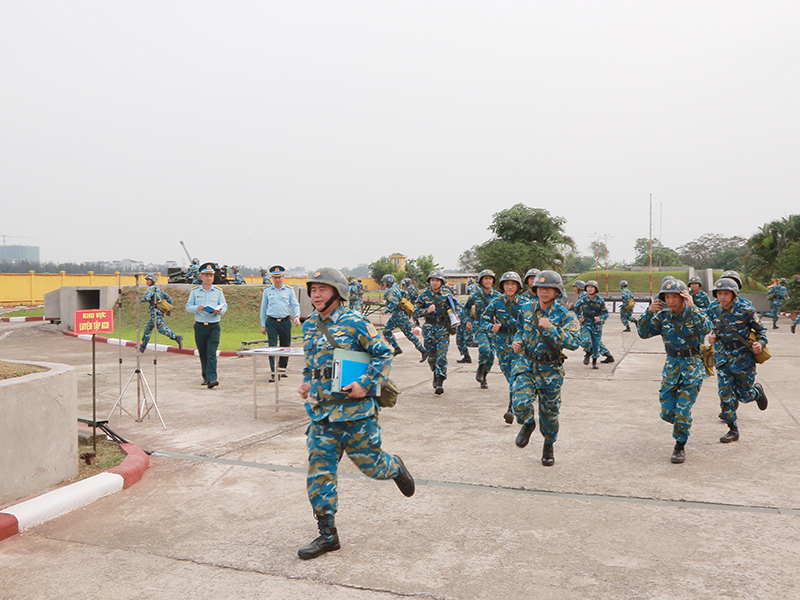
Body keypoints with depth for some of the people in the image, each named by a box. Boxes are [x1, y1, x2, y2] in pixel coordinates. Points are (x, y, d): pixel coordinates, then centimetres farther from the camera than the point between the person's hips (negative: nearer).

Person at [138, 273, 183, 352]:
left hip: (156, 312, -10)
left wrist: (141, 299, 2)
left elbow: (146, 298, -22)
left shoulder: (151, 288, -6)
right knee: (147, 327, 18)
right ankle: (143, 346, 26)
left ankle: (177, 338, -25)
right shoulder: (159, 289, 20)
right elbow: (169, 299, 19)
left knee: (161, 328, -16)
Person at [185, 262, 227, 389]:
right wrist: (197, 308, -15)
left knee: (211, 353, -13)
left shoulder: (218, 291, 6)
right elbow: (188, 307, 6)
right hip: (199, 326, 2)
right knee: (203, 354, 10)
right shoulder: (195, 291, 7)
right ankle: (206, 377, 25)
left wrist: (219, 311, -16)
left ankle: (211, 378, -19)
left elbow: (224, 306, 6)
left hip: (214, 326, -2)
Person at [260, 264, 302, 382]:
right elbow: (263, 308, 11)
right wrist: (263, 325, 8)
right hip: (271, 322, -1)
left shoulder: (289, 290, 6)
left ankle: (282, 369, 25)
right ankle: (272, 373, -10)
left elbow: (295, 305, 6)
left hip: (285, 322, 1)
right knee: (272, 347, -9)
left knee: (285, 346, 8)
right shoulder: (267, 290, 6)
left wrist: (297, 316, -15)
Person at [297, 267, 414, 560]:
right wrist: (307, 383, 10)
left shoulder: (355, 323, -9)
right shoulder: (310, 326, 11)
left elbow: (384, 354, -7)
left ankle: (396, 468, 42)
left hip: (354, 409, -5)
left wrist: (365, 384, -17)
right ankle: (327, 535, 15)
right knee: (319, 473, 2)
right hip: (321, 413, 6)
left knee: (370, 464, 6)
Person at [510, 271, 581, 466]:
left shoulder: (565, 315, -11)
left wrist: (550, 328, -31)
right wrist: (516, 341, -1)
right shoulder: (526, 309, 1)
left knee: (549, 411, 10)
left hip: (550, 369, -2)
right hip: (526, 364, 2)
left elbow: (574, 342, -23)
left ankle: (548, 446, 37)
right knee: (521, 403, -19)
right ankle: (528, 424, 17)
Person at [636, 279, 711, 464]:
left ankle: (680, 447, 13)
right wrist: (649, 313, -18)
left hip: (693, 365, -3)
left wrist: (691, 308, -34)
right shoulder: (663, 315, -2)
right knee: (667, 412, 3)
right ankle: (681, 424, 38)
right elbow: (644, 333, -5)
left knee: (683, 411, -7)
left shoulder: (695, 313, -11)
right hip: (672, 364, 4)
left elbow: (706, 329, -31)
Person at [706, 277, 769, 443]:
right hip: (723, 358, 4)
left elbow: (760, 330, -4)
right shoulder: (713, 310, -2)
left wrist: (760, 344, -22)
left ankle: (757, 391, 44)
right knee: (725, 394, -2)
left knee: (744, 395, 6)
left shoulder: (746, 310, -15)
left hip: (743, 357, -3)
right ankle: (733, 430, 11)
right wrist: (713, 337, -5)